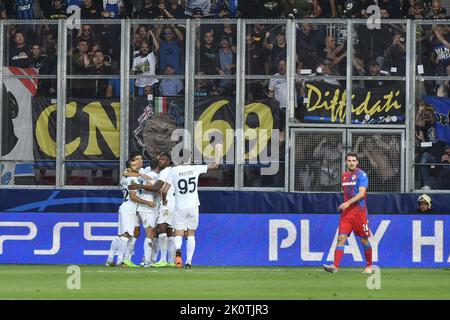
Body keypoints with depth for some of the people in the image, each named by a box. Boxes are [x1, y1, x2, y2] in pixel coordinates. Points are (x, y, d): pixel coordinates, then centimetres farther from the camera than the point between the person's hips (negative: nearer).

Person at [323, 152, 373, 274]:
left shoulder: (361, 175, -6)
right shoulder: (344, 176, 14)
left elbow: (361, 193, -16)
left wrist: (348, 203, -25)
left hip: (359, 211, -5)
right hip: (346, 212, 5)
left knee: (364, 240, 4)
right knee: (341, 238, -8)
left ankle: (369, 266, 20)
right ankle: (335, 266, -16)